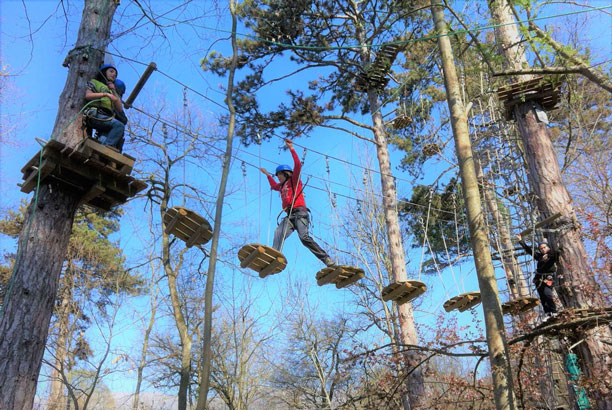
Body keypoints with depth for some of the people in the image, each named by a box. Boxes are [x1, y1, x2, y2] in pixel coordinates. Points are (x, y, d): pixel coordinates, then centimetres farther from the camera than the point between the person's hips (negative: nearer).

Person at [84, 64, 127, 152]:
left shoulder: (115, 91, 34)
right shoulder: (95, 82, 23)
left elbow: (120, 109, 18)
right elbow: (88, 95, 2)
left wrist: (114, 92, 12)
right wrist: (105, 94, -8)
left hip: (108, 117, 5)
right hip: (96, 114, -5)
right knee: (119, 125, -31)